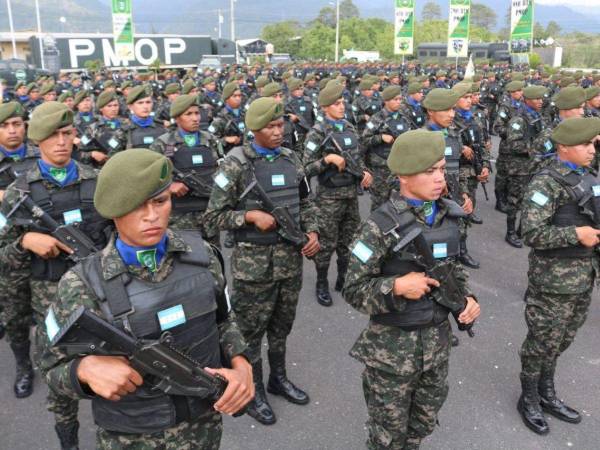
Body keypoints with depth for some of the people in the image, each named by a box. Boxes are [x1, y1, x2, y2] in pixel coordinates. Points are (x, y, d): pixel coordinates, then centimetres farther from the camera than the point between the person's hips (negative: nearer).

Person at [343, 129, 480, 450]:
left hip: (438, 341, 6)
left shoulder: (449, 216, -1)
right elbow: (353, 291, -16)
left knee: (422, 424, 25)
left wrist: (466, 298, -4)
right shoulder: (381, 226, -20)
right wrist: (397, 287, -29)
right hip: (392, 345, -5)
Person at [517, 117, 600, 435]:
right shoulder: (546, 183, -17)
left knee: (560, 342, 19)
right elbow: (532, 234, -23)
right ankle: (529, 400, 26)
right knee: (542, 343, 7)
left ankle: (546, 393, 37)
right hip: (554, 279, -7)